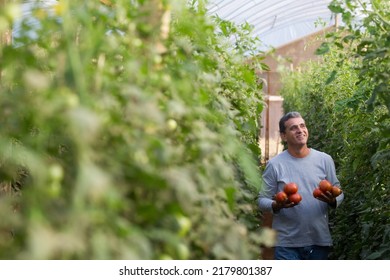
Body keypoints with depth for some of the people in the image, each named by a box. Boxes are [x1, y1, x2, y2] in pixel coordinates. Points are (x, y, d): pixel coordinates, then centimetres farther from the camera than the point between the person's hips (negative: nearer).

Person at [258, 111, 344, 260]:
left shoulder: (325, 160, 4)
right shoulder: (274, 164, -3)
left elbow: (338, 192, 8)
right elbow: (262, 200, -3)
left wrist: (332, 200, -15)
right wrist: (277, 205, -24)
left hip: (320, 241, 3)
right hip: (287, 244, -3)